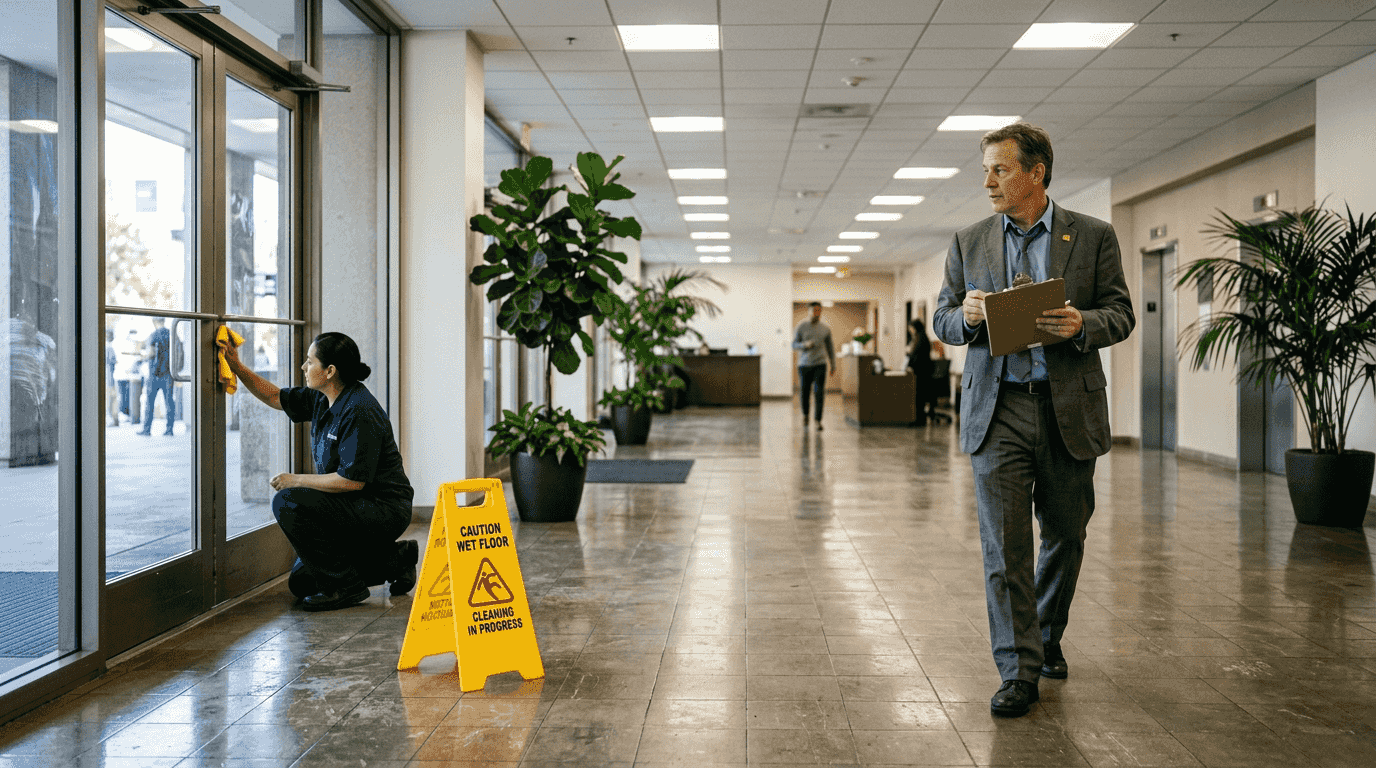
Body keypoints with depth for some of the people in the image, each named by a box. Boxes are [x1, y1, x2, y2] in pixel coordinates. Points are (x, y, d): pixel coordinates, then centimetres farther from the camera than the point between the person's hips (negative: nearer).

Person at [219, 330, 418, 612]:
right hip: (359, 507, 10)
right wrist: (237, 366, 11)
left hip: (383, 511, -10)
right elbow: (276, 397, 20)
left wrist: (296, 481, -18)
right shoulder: (323, 399, 4)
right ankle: (394, 559, 19)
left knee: (288, 503, -22)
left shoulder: (359, 412, -24)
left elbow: (353, 480, -27)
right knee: (301, 582, 13)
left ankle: (345, 585, -12)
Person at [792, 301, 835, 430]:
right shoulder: (801, 327, 0)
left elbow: (830, 348, 12)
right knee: (805, 392, 5)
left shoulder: (825, 329, 6)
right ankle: (805, 415, 32)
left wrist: (834, 366, 9)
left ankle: (818, 421, -5)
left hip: (820, 364, 0)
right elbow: (794, 345, 1)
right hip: (804, 365, 0)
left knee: (819, 393, -10)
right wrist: (805, 344, -19)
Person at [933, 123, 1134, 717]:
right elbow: (943, 323, 10)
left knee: (1065, 536, 12)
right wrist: (966, 315, -13)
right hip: (997, 408, 0)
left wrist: (1081, 324, -18)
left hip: (1069, 407, 0)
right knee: (1004, 545, -5)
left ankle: (1047, 638, 35)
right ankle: (1019, 671, 1)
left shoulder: (1093, 236, 3)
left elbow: (1121, 315, 3)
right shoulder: (968, 243, 8)